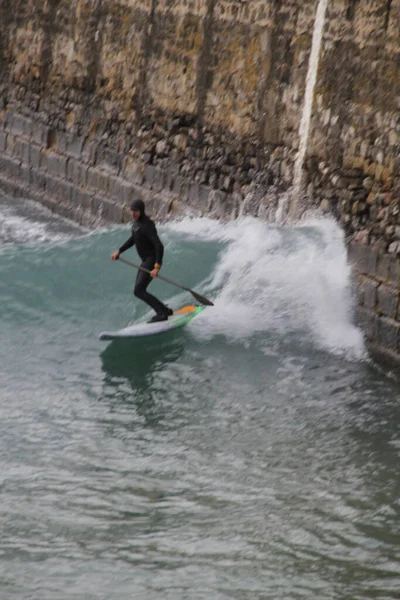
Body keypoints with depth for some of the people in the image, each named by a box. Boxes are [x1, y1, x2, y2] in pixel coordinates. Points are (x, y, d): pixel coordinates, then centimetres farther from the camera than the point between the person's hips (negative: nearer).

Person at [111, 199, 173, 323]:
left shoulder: (147, 225, -23)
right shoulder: (137, 222, 6)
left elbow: (159, 246, -30)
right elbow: (133, 239, 25)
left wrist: (157, 267, -36)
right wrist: (119, 251, 21)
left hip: (152, 261, -10)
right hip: (145, 261, 10)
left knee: (139, 291, -16)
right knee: (139, 291, 13)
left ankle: (162, 313, -12)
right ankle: (164, 310, 21)